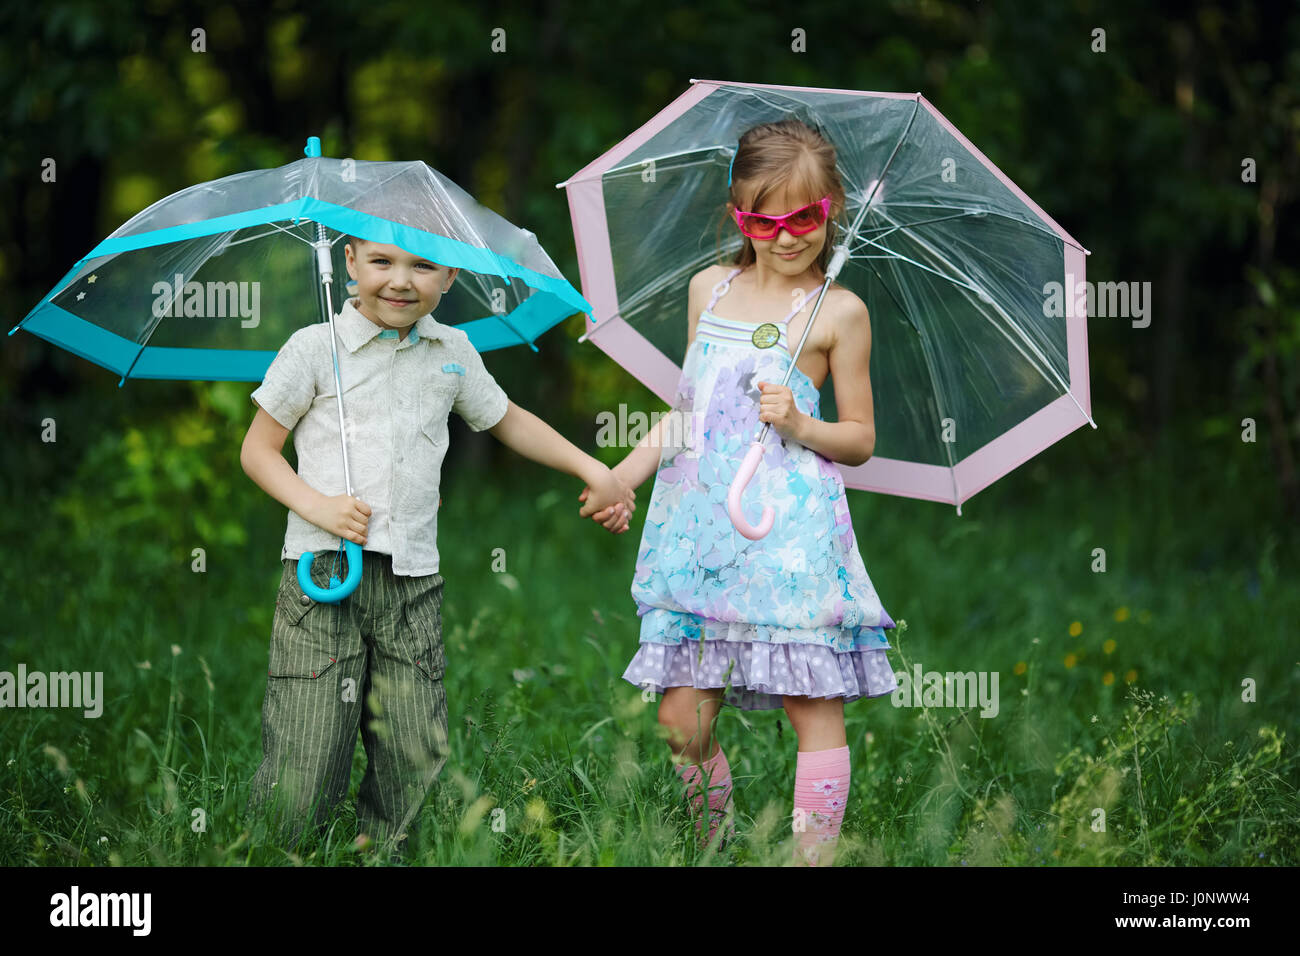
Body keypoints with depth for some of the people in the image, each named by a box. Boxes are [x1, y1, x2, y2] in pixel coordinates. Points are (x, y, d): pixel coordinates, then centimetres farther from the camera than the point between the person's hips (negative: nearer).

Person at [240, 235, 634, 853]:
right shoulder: (315, 348, 1)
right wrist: (316, 505, -11)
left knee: (418, 758, 0)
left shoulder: (453, 352, 13)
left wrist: (594, 471, 24)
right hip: (323, 571, -4)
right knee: (300, 778, -10)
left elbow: (508, 421, 29)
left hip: (413, 579, 4)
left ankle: (380, 844, 22)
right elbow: (258, 449, 4)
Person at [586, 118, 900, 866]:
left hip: (792, 533, -4)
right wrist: (627, 474, 16)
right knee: (682, 719, 0)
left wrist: (800, 425, -13)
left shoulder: (838, 312, 0)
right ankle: (717, 846, 18)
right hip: (701, 524, 4)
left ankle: (815, 853, 2)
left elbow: (861, 439, 5)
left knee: (814, 707, -4)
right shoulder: (708, 289, 13)